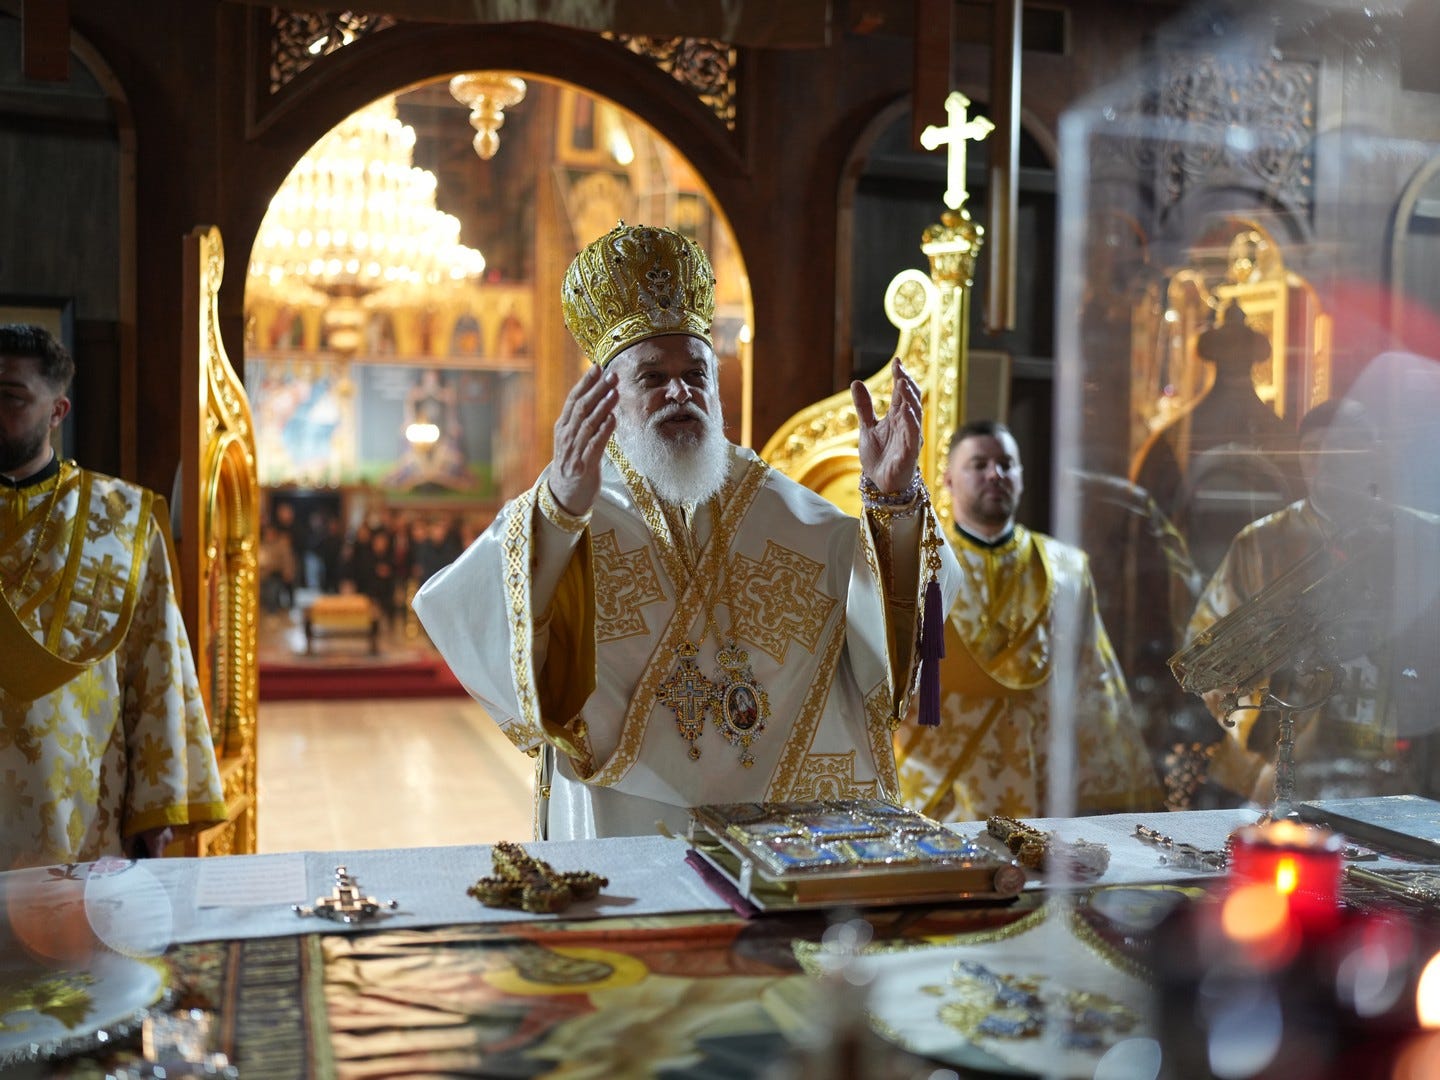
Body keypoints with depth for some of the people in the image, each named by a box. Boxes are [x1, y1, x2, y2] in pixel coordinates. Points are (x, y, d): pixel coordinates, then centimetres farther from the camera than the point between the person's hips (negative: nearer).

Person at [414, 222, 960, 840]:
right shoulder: (548, 514, 0)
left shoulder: (785, 512, 9)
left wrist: (893, 499, -19)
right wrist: (562, 509, -33)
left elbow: (894, 603, -1)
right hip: (628, 838, -2)